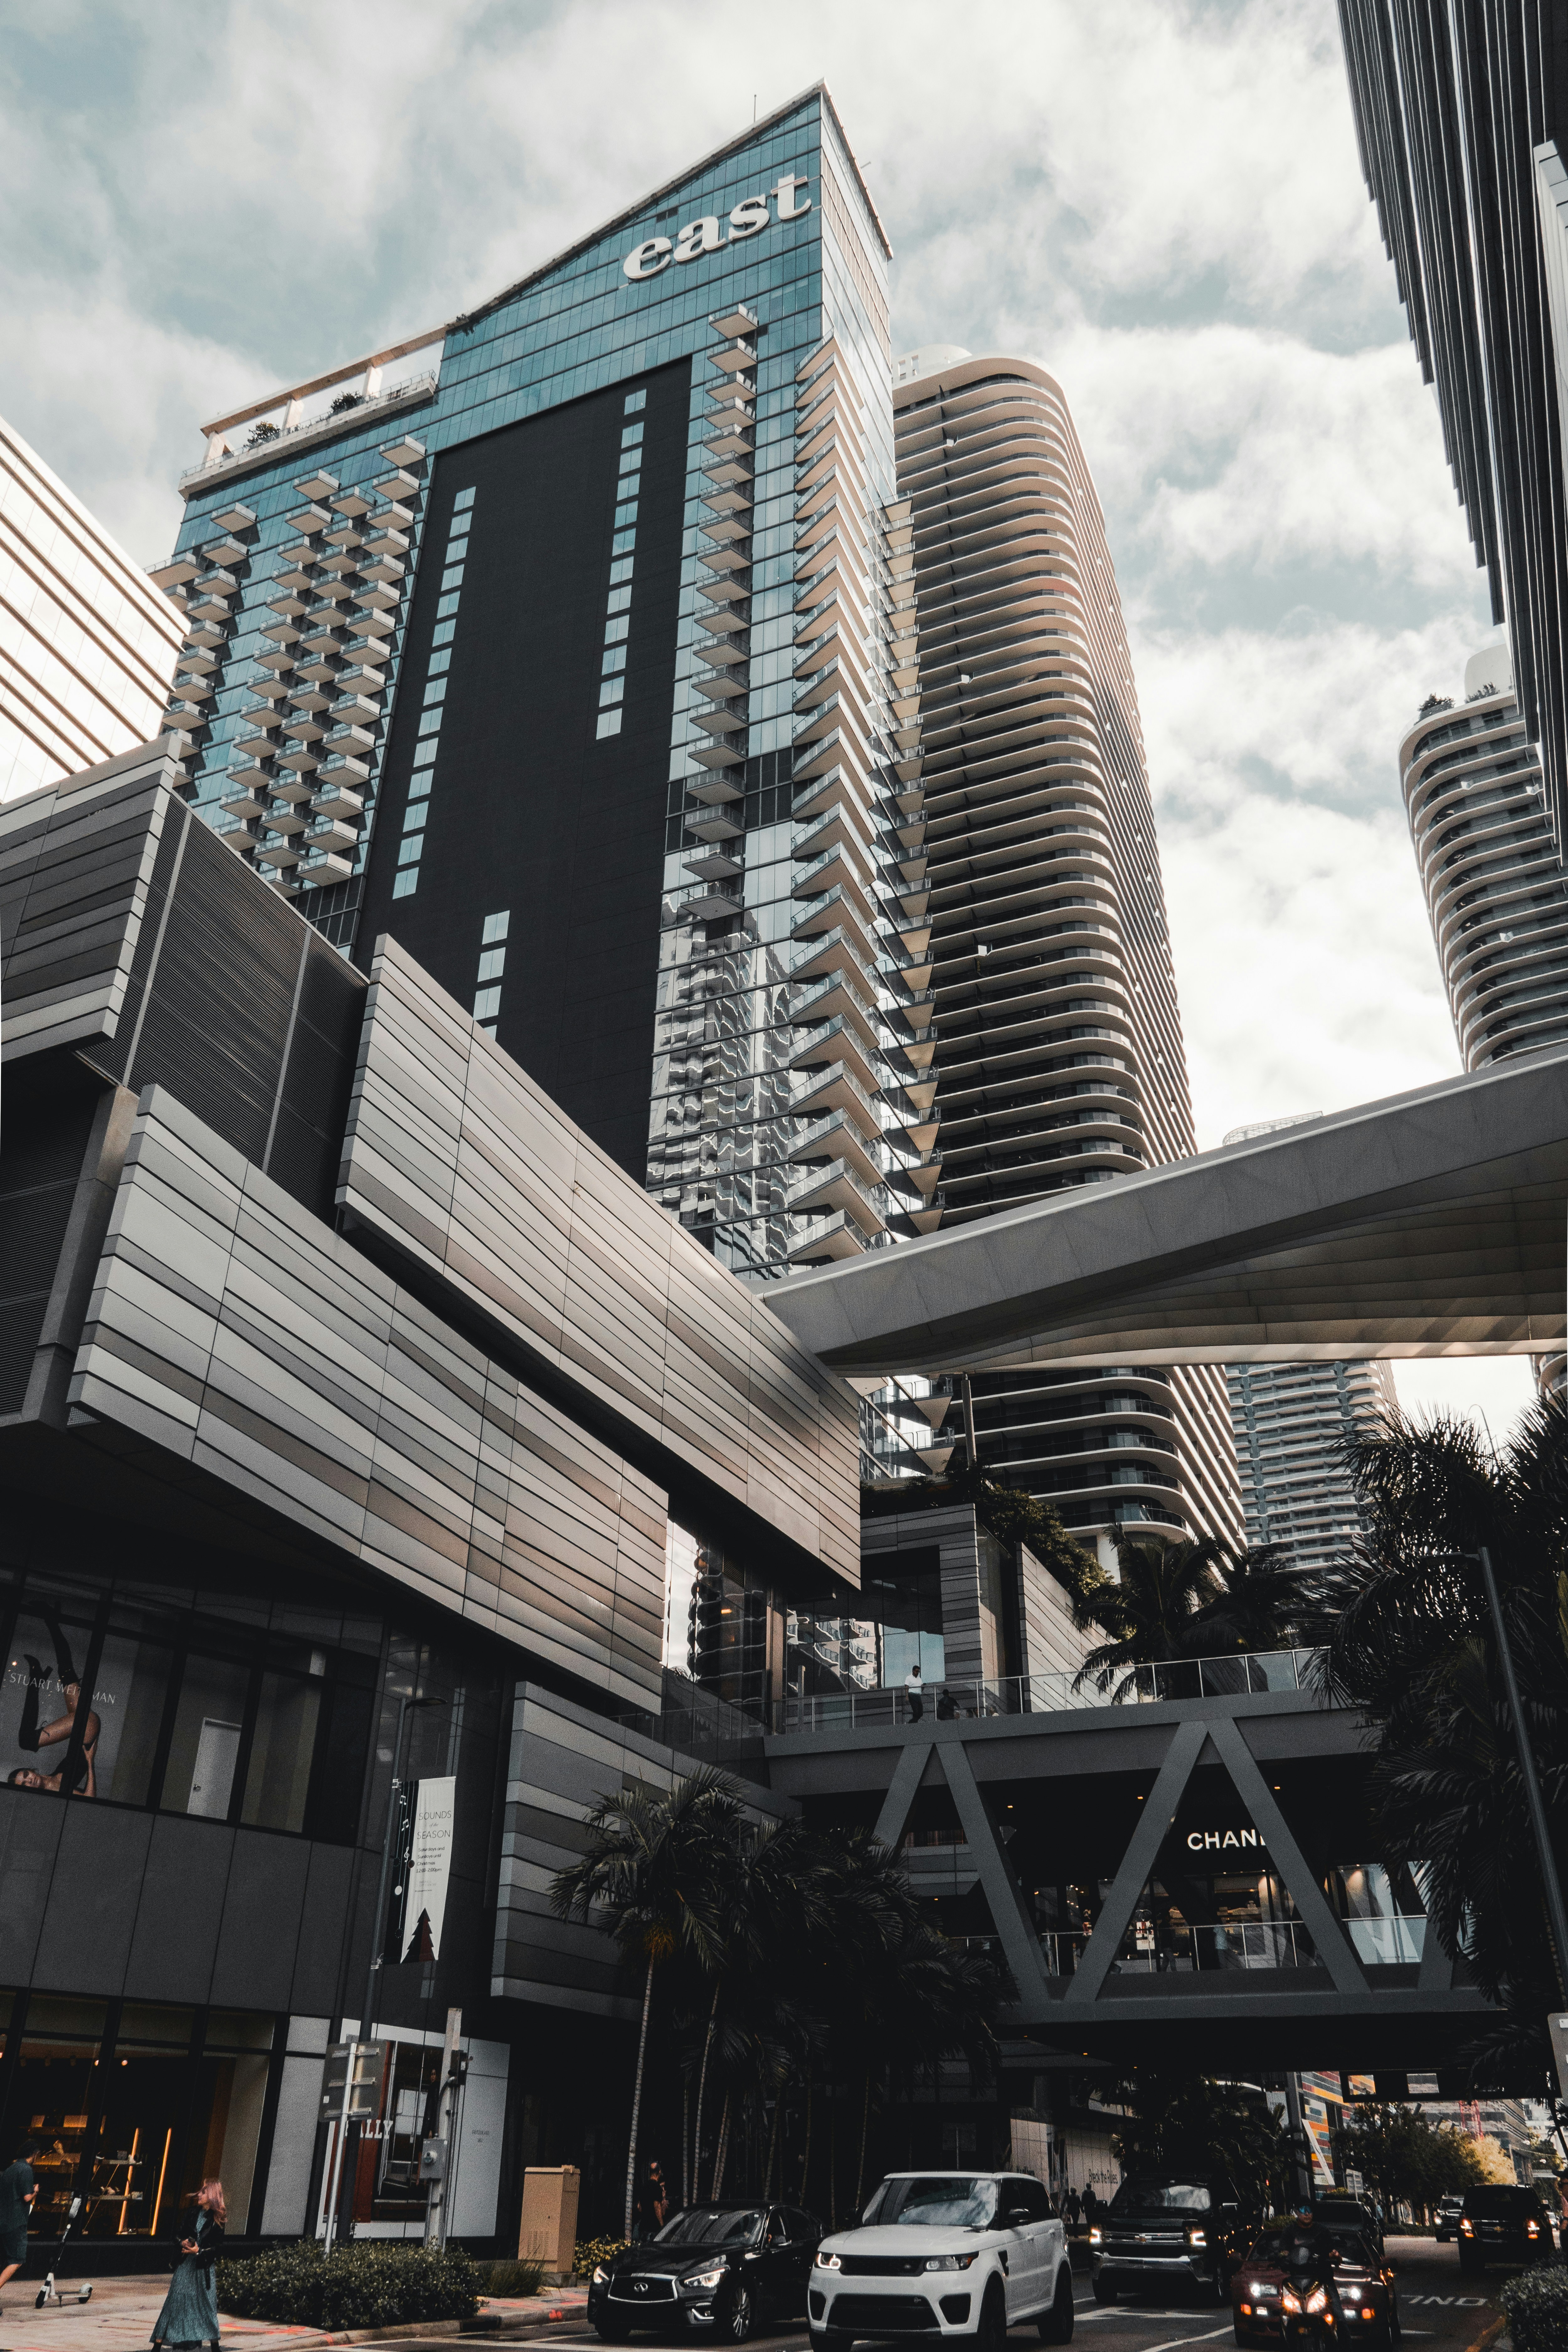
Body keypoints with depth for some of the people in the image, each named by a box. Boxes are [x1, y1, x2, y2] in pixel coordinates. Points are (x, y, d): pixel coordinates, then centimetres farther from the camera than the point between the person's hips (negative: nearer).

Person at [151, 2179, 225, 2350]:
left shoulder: (218, 2219, -8)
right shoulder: (193, 2212, 3)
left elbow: (218, 2246, -9)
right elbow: (181, 2232, 10)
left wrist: (200, 2251, -20)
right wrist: (183, 2242, -11)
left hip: (205, 2266, -3)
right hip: (186, 2263, 3)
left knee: (208, 2303, 2)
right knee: (174, 2301, -1)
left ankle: (214, 2346, 13)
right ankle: (158, 2343, 4)